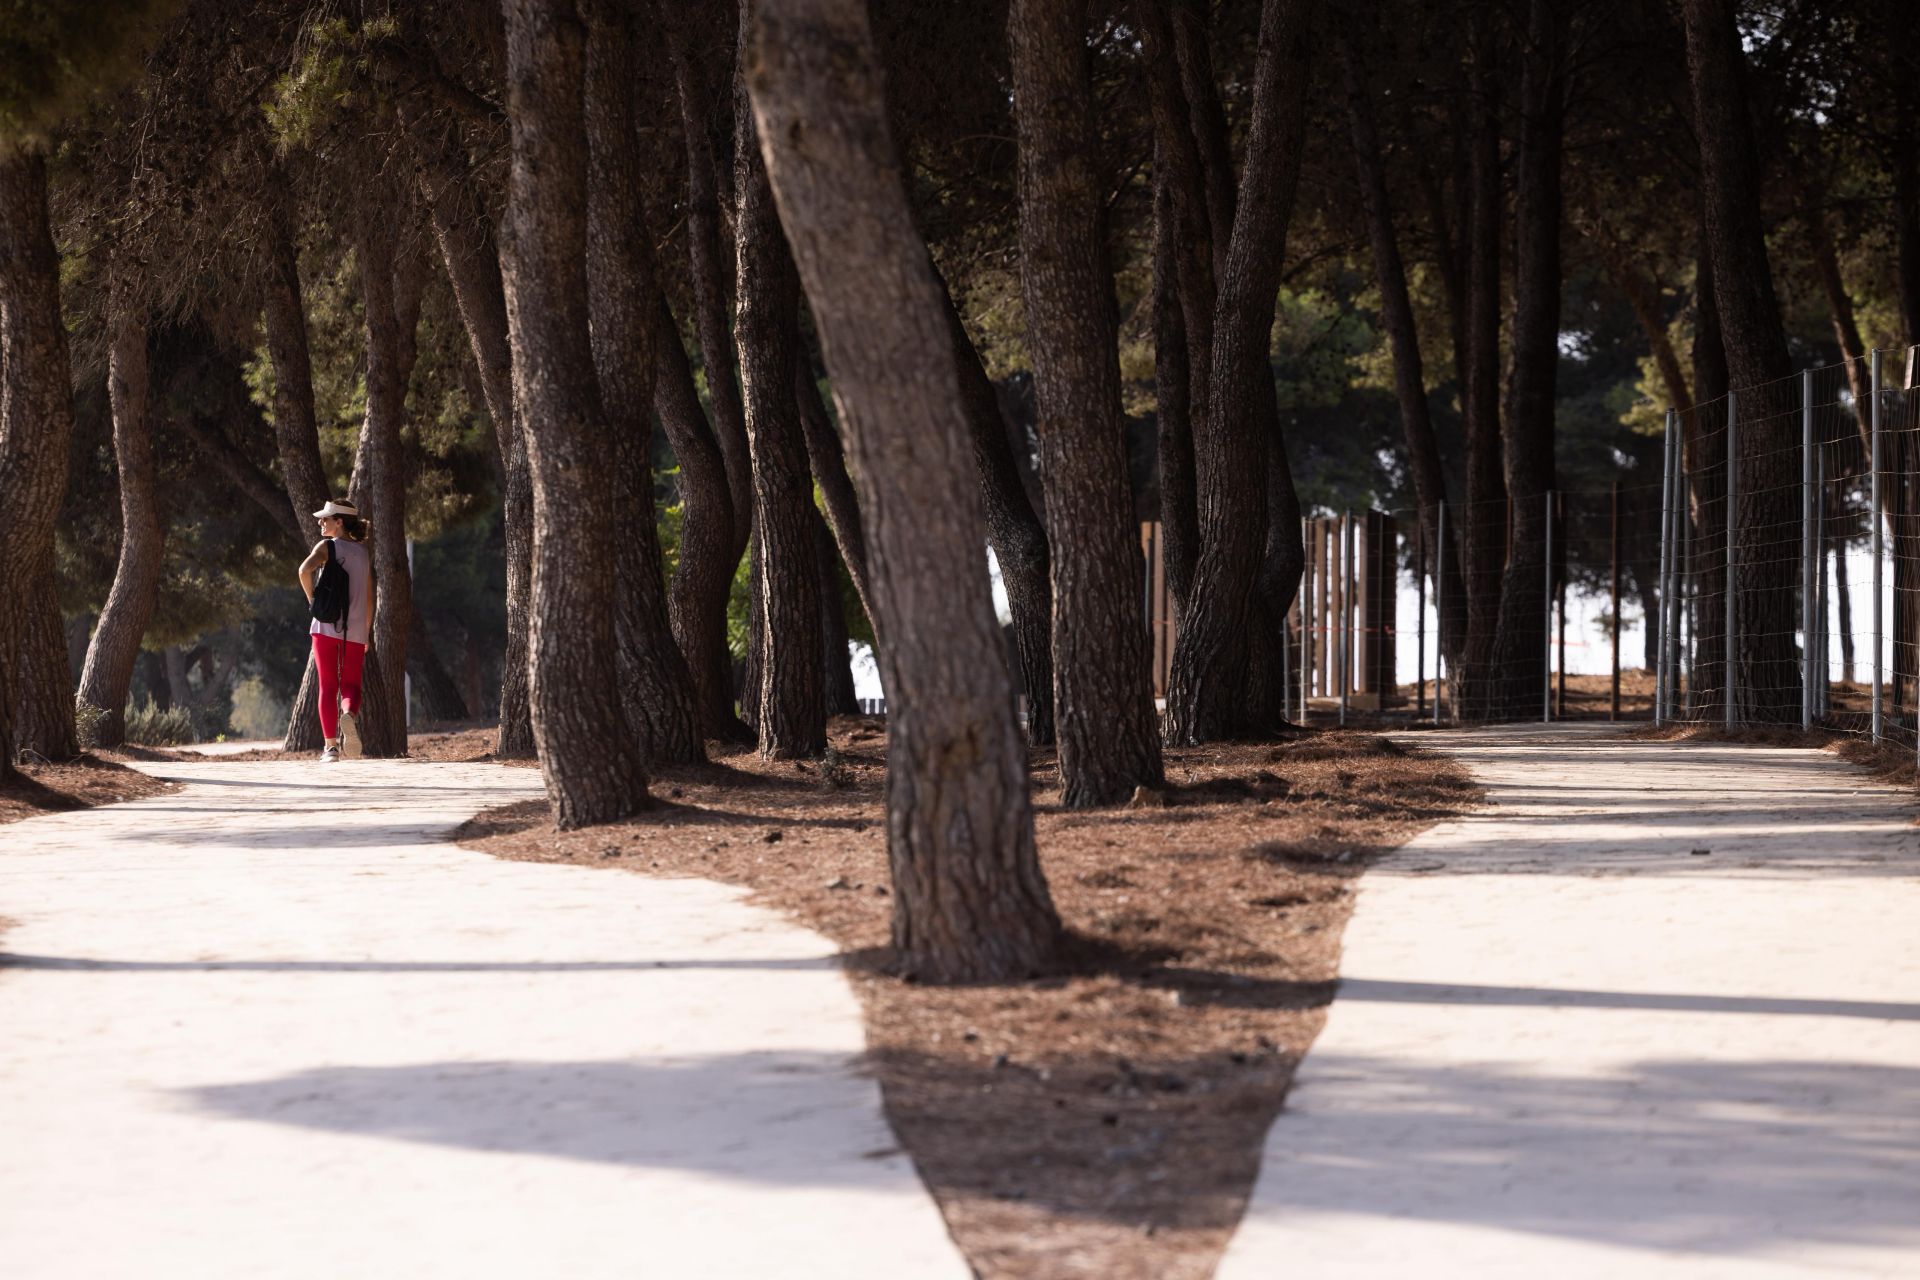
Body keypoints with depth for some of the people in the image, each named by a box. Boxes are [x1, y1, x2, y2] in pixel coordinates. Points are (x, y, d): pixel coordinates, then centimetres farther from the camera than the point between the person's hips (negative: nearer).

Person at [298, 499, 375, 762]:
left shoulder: (327, 546, -3)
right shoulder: (364, 552, 12)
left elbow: (305, 569, -24)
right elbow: (369, 598, 13)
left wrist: (311, 598, -8)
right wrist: (366, 634, 19)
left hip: (326, 626, -3)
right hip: (355, 629, 3)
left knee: (327, 687, 4)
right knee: (351, 685, 7)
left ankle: (331, 745, -1)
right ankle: (350, 715, -26)